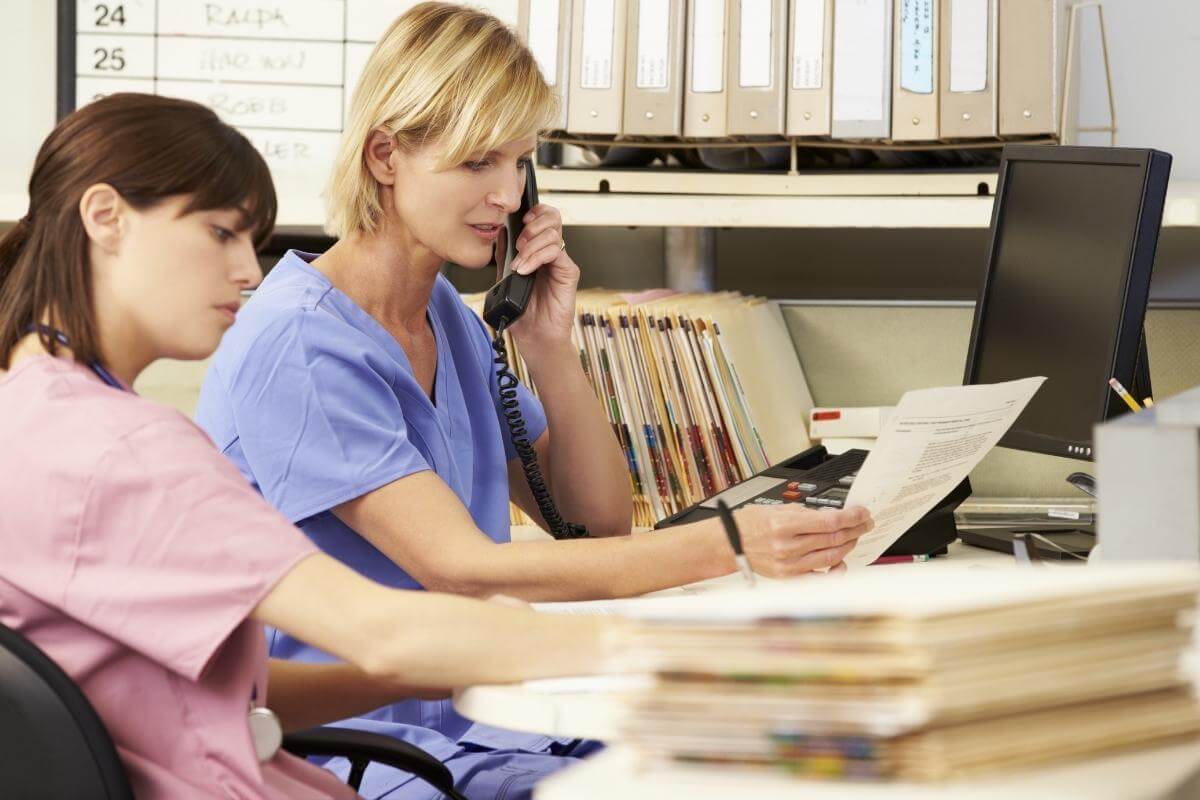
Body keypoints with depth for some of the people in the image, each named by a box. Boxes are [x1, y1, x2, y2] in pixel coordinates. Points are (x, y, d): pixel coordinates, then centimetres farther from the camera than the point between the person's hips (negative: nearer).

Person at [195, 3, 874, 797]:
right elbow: (462, 568, -23)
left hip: (473, 716, 8)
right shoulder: (296, 342, -16)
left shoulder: (449, 319, 11)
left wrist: (550, 348, -3)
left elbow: (599, 523, 13)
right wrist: (726, 546, -29)